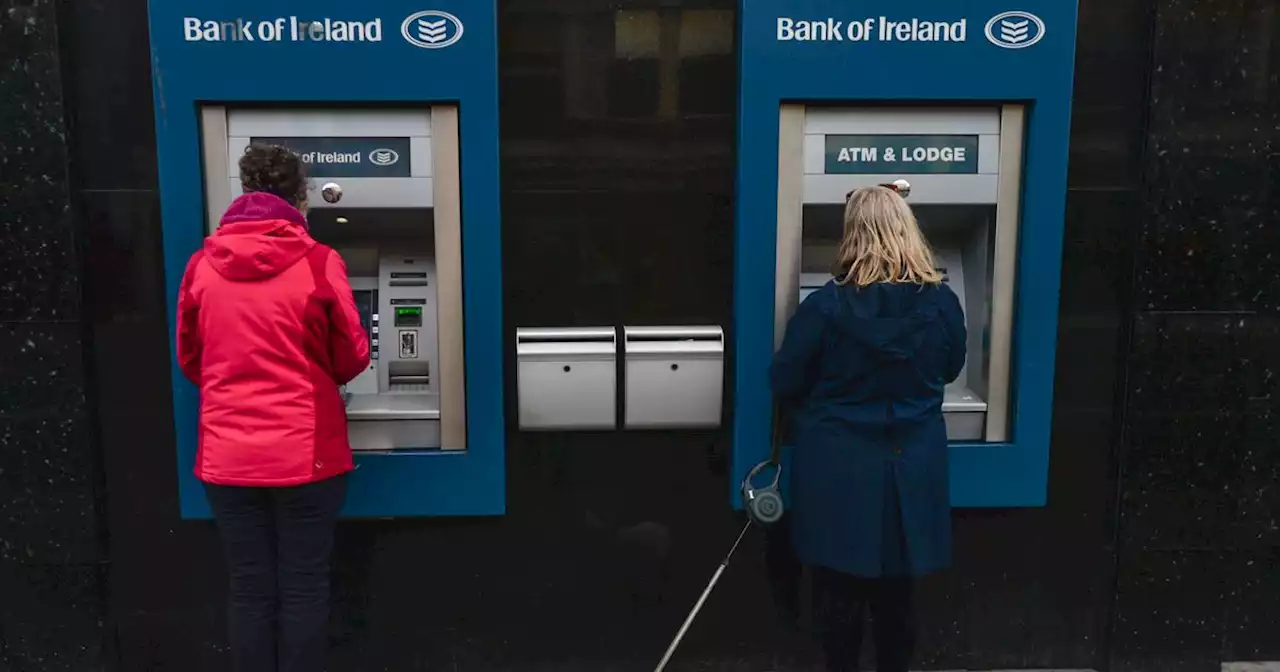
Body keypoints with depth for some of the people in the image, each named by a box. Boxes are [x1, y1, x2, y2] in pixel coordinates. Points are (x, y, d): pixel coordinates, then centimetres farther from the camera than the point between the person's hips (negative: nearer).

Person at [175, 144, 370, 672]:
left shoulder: (204, 264, 0)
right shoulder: (318, 263, -8)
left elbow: (189, 360, 12)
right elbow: (352, 358, 2)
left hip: (227, 456, 3)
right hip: (305, 453, -3)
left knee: (250, 590, 11)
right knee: (303, 589, 7)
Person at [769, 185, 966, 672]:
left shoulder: (825, 306, -17)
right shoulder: (942, 303, -9)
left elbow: (784, 382, -8)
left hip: (837, 469, -3)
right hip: (911, 468, 3)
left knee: (838, 590, 13)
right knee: (897, 592, 18)